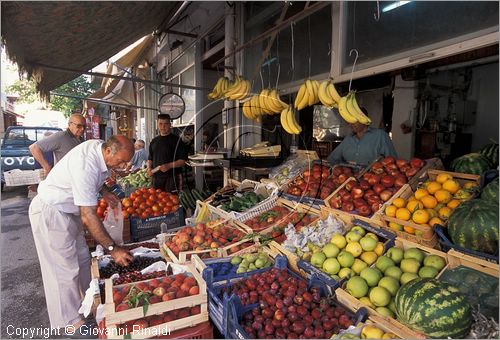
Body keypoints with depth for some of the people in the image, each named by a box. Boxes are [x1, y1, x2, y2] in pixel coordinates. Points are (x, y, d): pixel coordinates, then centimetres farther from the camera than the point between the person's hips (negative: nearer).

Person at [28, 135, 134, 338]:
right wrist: (113, 249, -31)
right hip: (50, 213, -9)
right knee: (66, 269, 0)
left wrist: (103, 190, -3)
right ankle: (72, 323, 16)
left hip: (68, 210, 9)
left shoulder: (98, 147, -10)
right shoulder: (86, 166, -36)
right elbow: (88, 217, -34)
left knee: (82, 258, 18)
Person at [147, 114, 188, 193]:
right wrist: (149, 168, 4)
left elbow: (183, 160, -9)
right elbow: (150, 158, 23)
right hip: (156, 177, 5)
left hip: (172, 177, -5)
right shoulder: (154, 141, 14)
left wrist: (169, 166, -21)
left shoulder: (176, 140, -4)